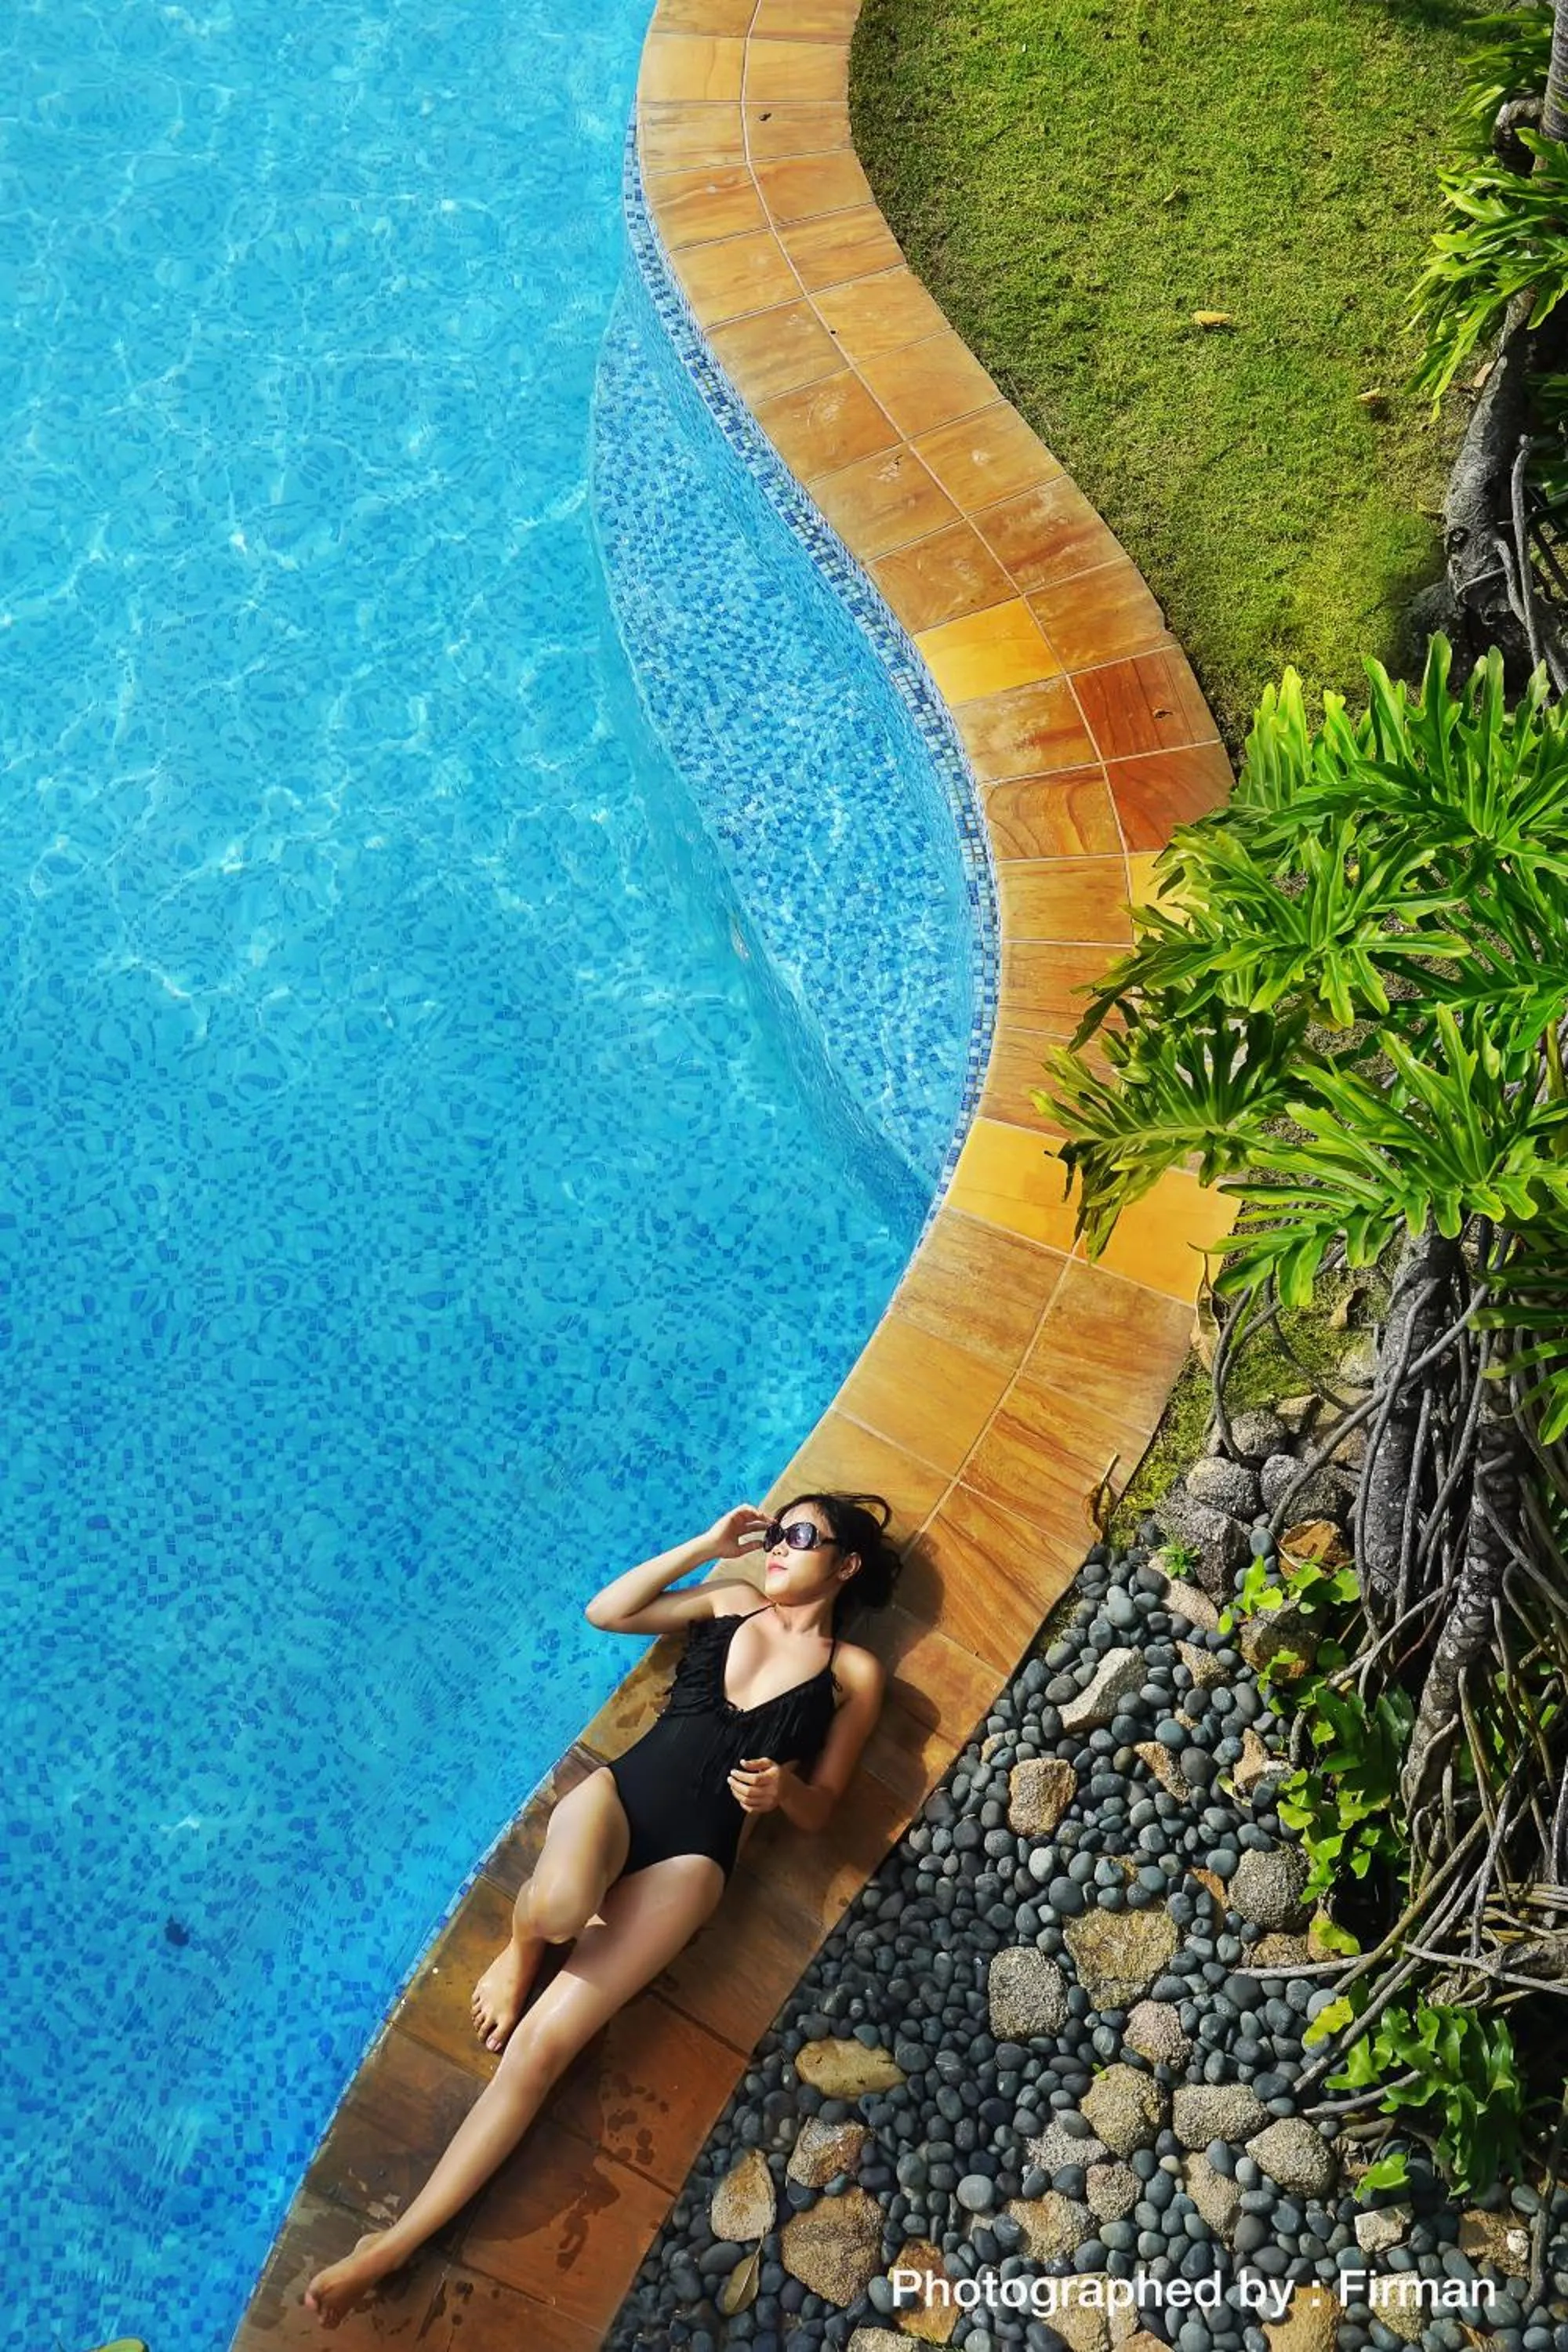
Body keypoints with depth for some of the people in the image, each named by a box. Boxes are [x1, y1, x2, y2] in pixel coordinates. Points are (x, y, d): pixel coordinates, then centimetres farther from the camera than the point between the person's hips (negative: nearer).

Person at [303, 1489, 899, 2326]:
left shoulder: (855, 1673, 7)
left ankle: (393, 2245, -6)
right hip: (619, 1790, 2)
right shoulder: (732, 1600, 15)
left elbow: (818, 1812, 9)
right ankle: (519, 1948, 1)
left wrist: (782, 1788, -15)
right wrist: (707, 1546, 9)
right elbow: (605, 1611, 12)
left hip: (690, 1858, -2)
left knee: (541, 2047, -14)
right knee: (559, 1907, -36)